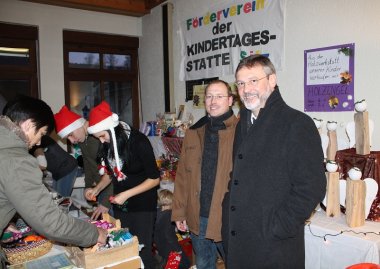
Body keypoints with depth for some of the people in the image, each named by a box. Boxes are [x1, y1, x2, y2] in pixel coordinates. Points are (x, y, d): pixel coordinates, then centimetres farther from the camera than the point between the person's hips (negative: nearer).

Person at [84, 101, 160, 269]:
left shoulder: (138, 141, -19)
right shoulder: (108, 145, -1)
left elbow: (154, 179, -16)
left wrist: (127, 194, -20)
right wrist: (97, 189, 0)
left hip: (142, 205, -6)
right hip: (120, 205, 6)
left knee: (142, 250, 2)